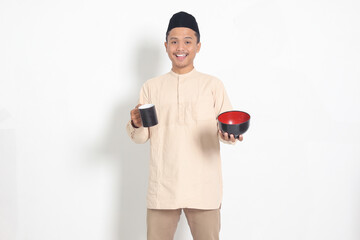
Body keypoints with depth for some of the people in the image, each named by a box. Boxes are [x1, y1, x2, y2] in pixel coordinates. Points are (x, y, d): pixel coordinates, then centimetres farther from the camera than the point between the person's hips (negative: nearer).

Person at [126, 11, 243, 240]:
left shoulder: (213, 85, 6)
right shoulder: (151, 87, 11)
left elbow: (226, 127, 4)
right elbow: (141, 137, 11)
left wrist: (228, 134, -18)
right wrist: (137, 125, -11)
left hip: (203, 187, -1)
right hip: (162, 186, 2)